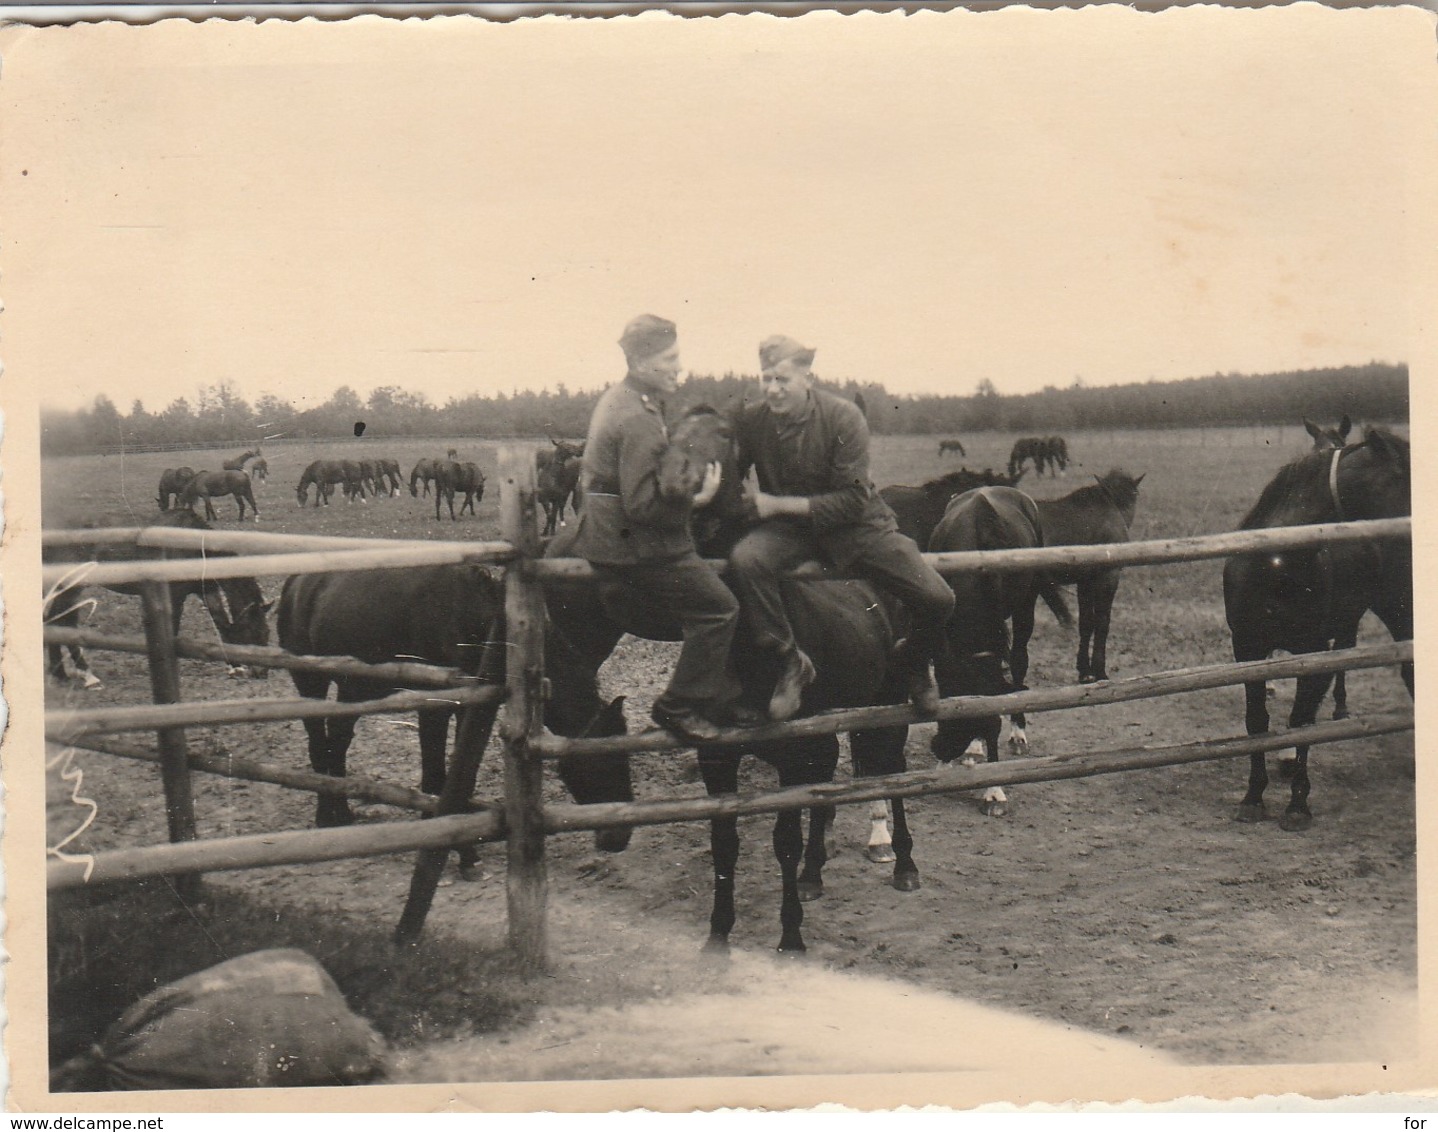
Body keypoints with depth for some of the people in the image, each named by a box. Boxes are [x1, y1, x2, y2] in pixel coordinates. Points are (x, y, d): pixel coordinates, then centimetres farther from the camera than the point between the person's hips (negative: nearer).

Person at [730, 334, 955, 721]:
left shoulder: (844, 418, -16)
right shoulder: (751, 420, -8)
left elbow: (852, 500, -18)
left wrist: (779, 504, -22)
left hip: (857, 525, -1)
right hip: (787, 529, 1)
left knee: (937, 599, -16)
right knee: (743, 560, -34)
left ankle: (914, 664, 21)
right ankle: (790, 662, -14)